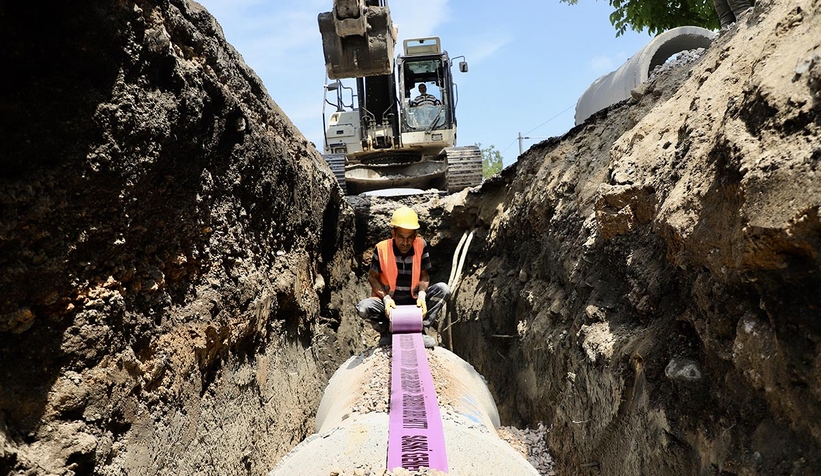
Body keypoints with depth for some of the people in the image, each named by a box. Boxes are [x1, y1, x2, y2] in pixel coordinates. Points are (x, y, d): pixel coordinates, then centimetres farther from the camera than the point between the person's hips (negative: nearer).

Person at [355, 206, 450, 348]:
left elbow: (424, 275, -2)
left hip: (414, 302, 2)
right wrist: (386, 298, -21)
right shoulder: (381, 248, -15)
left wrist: (422, 295, -22)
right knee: (363, 308, -31)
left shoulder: (421, 245, -10)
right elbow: (372, 277, -5)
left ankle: (421, 329, -10)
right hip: (389, 302, -2)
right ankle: (387, 330, -1)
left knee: (443, 289, -21)